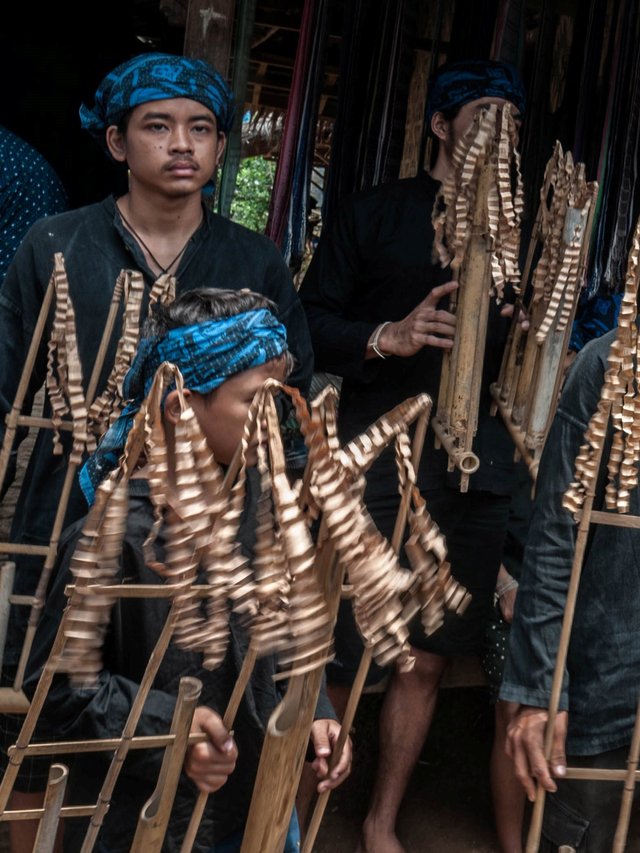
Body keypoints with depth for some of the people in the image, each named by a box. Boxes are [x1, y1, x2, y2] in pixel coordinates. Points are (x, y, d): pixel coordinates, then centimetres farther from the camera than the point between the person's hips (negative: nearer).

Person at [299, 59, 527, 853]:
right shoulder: (373, 213, 3)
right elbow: (309, 322, -2)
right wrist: (386, 337, -19)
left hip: (475, 477, 4)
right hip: (378, 464, -4)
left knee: (427, 660, 9)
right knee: (343, 665, -2)